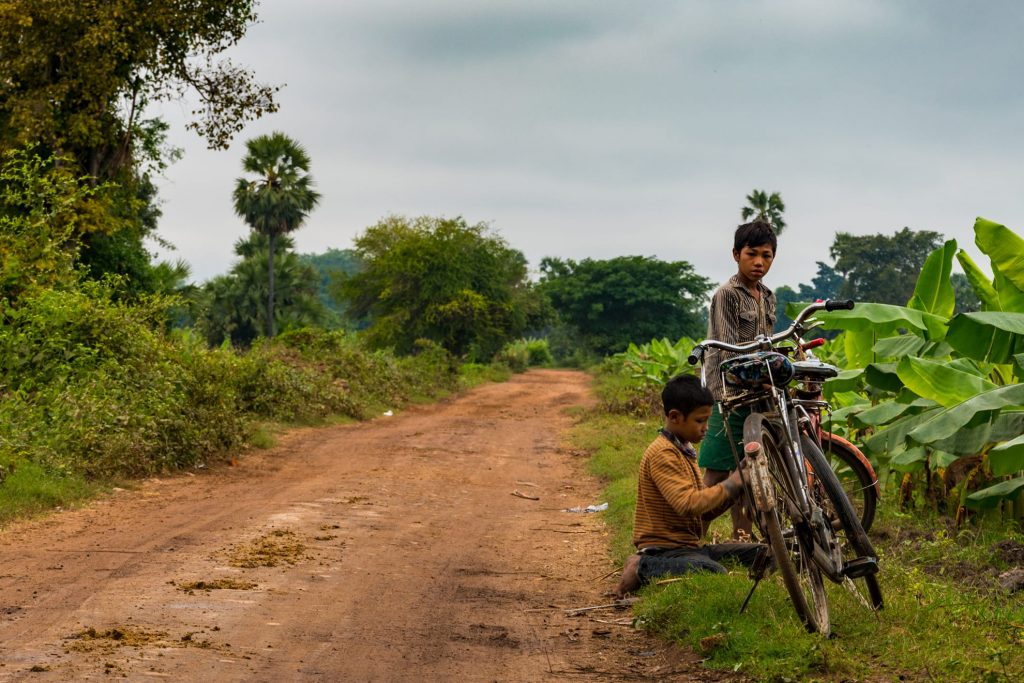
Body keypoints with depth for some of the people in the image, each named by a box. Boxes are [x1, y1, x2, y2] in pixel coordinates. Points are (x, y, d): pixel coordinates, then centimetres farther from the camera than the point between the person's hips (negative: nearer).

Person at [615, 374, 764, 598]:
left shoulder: (684, 451, 18)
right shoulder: (663, 454, -13)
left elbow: (703, 511, 14)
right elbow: (688, 505, -25)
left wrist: (731, 490, -2)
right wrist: (731, 484, -16)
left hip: (691, 546, 10)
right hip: (665, 551, -10)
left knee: (763, 555, 3)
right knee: (718, 577, -36)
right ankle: (643, 570, -11)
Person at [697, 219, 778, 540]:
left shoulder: (767, 298, 14)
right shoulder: (726, 295, -9)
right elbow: (727, 350, -16)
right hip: (729, 395, -7)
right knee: (717, 474, -8)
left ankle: (742, 537, 19)